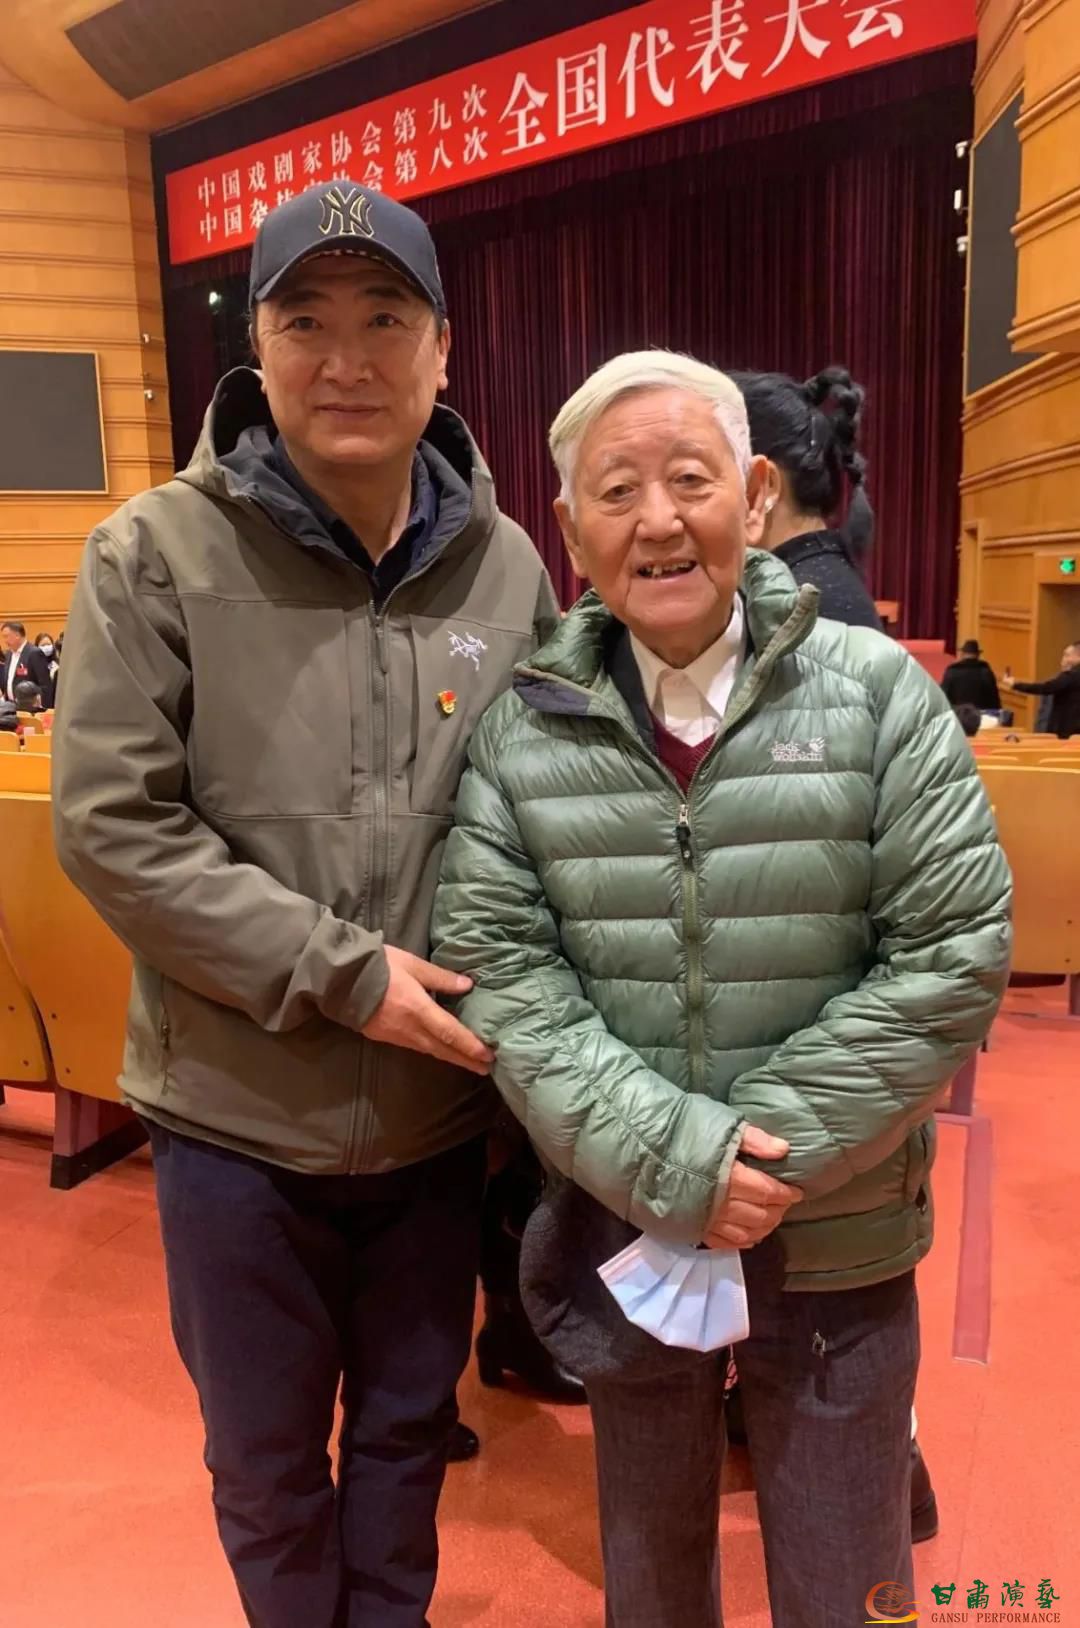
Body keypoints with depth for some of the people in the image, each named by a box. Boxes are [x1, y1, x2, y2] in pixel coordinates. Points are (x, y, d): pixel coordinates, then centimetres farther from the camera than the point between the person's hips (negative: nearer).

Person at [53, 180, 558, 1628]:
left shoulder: (507, 567, -2)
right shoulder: (161, 554, -10)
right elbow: (112, 826, -14)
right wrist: (343, 974, -18)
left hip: (442, 1116, 3)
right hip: (239, 1124, -2)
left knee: (409, 1432, 25)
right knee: (268, 1467, 21)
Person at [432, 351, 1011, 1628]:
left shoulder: (876, 692, -9)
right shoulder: (523, 729, -6)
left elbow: (956, 954, -12)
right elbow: (498, 973, -10)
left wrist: (772, 1150, -16)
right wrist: (670, 1160, -19)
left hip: (841, 1237, -1)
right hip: (625, 1228, 2)